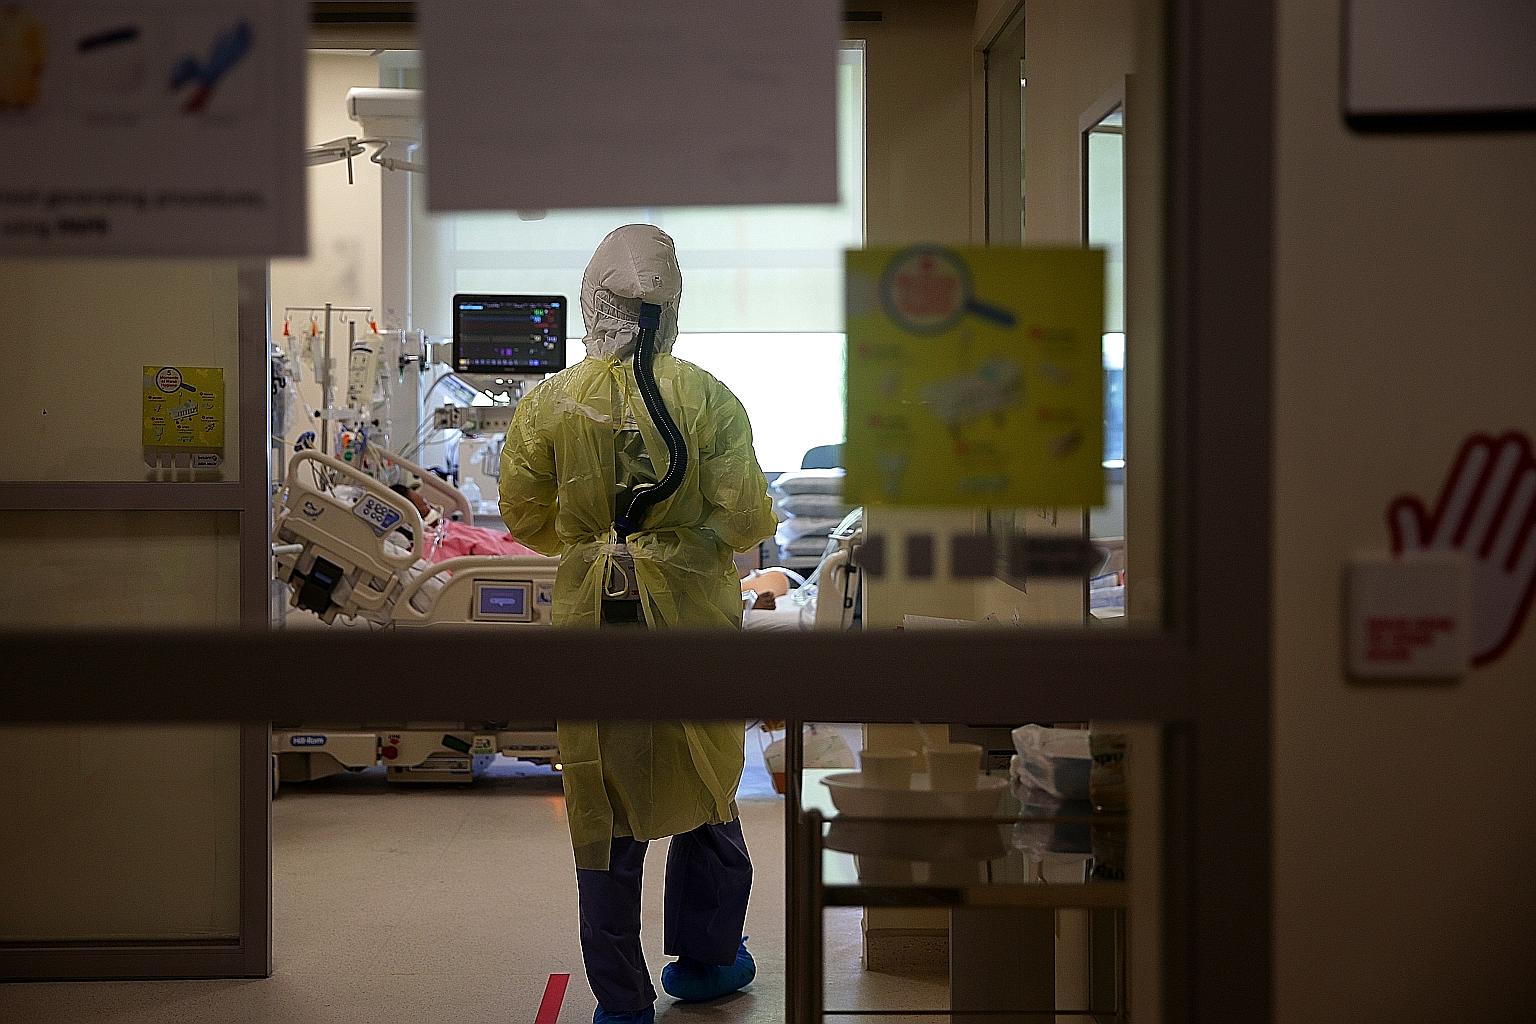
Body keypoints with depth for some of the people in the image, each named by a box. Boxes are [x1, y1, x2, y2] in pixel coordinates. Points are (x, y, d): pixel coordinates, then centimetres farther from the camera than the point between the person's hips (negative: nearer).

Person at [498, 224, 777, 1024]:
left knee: (604, 805, 9)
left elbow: (526, 520, 1)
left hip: (591, 618, 1)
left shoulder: (547, 403, -8)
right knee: (706, 786, 19)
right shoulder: (706, 397, -12)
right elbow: (747, 520, -11)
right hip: (694, 614, 0)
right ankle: (706, 958, 32)